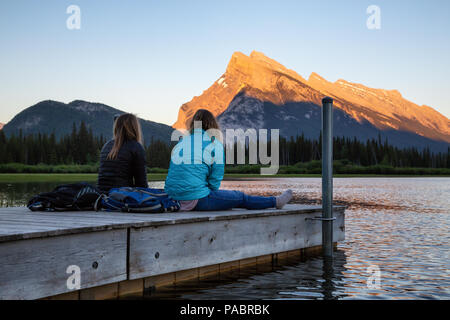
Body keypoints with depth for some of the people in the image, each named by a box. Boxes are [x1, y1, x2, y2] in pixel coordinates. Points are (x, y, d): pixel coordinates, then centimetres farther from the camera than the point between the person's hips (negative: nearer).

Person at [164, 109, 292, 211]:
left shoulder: (182, 142, 15)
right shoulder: (215, 144, -2)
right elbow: (216, 178, -2)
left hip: (173, 197, 7)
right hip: (196, 200, -7)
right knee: (240, 197, 11)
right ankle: (275, 202, 25)